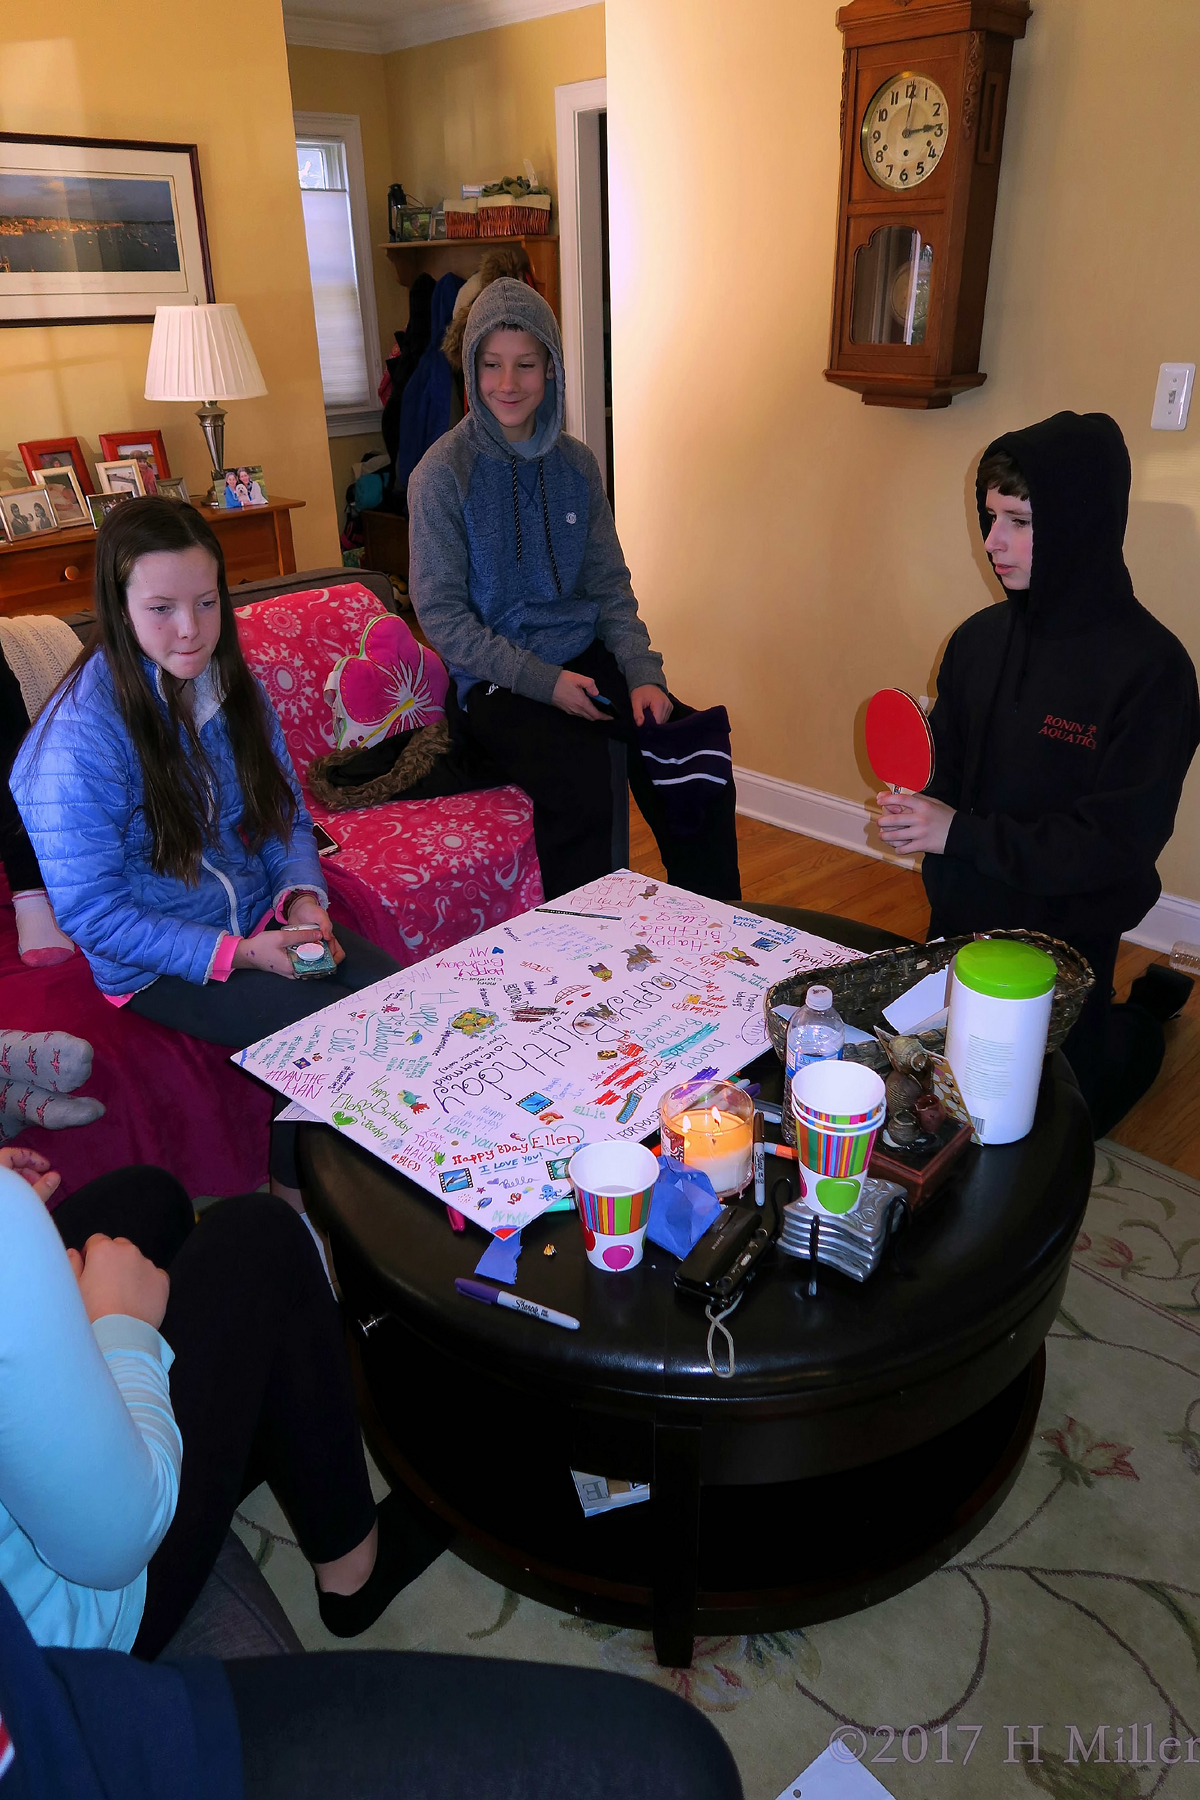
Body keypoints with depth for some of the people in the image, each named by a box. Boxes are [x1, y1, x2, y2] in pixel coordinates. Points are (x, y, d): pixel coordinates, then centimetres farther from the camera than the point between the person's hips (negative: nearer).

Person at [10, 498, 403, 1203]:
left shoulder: (232, 686, 0)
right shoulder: (82, 735, -20)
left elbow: (288, 815, 10)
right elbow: (91, 913, -16)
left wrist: (303, 896, -11)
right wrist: (234, 954, -23)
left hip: (262, 924, 6)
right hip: (157, 962, -6)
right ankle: (296, 1199, 6)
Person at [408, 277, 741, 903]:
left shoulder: (576, 463, 9)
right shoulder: (443, 473, -5)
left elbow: (609, 586, 12)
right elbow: (441, 613, -7)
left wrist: (643, 675, -5)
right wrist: (544, 681, -15)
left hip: (587, 658, 5)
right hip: (496, 682, -4)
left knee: (697, 756, -20)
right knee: (578, 780, -34)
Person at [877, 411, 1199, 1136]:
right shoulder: (981, 638, -2)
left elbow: (1118, 843, -24)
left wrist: (962, 834, -26)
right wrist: (918, 803, -13)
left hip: (1064, 939, -6)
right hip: (959, 919, 6)